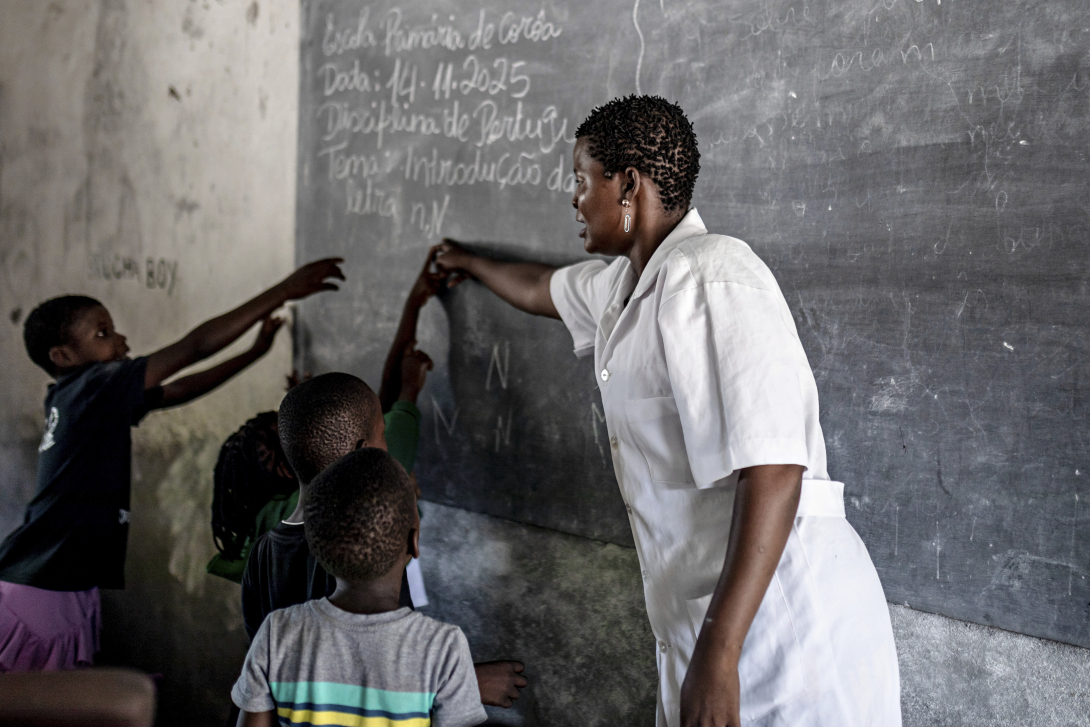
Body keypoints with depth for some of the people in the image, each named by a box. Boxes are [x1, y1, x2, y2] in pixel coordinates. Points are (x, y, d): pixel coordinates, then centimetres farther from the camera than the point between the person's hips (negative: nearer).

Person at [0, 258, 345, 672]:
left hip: (67, 588, 9)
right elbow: (194, 348, -13)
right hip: (37, 590, -9)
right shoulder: (92, 387, -12)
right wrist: (283, 292, -10)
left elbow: (176, 392, 21)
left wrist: (256, 351, 17)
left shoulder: (72, 400, 14)